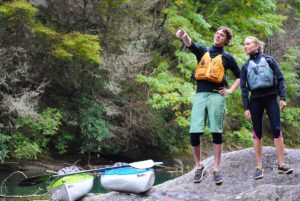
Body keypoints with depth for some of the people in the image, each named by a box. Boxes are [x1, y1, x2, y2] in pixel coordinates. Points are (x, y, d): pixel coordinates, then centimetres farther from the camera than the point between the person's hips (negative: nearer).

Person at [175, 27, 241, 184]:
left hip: (216, 95, -1)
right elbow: (189, 44, -6)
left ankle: (216, 169, 4)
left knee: (217, 133, -3)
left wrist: (230, 90, 6)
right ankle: (199, 167, 9)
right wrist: (183, 35, -28)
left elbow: (239, 76, 22)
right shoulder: (203, 51, 15)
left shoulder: (227, 57, 14)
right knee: (194, 133, -7)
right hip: (200, 95, 1)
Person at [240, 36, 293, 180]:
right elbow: (243, 88, 7)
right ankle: (259, 167, 2)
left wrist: (283, 98, -6)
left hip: (271, 98, -1)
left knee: (276, 129, -7)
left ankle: (282, 164, -3)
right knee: (257, 132, 1)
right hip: (255, 100, 1)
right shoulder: (245, 67, 9)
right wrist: (246, 107, -2)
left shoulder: (269, 60, 6)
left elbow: (280, 79, 3)